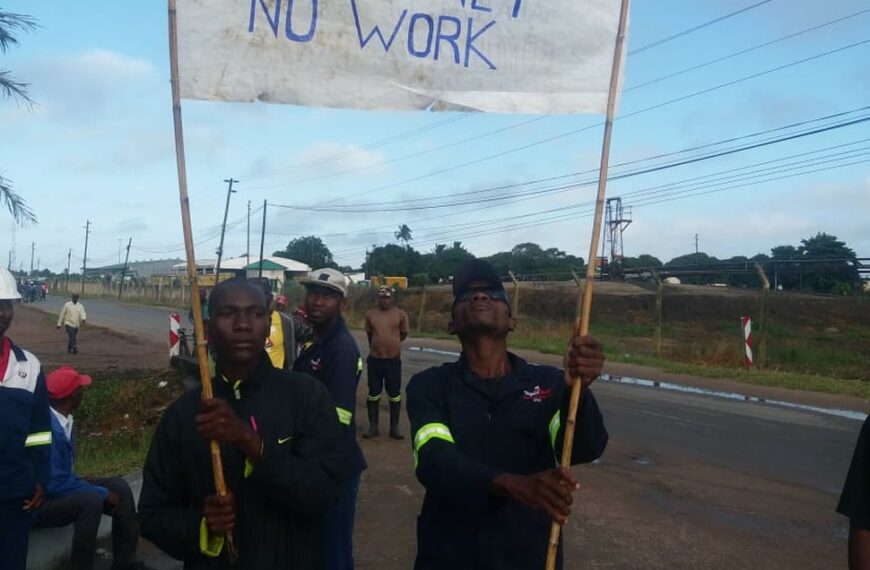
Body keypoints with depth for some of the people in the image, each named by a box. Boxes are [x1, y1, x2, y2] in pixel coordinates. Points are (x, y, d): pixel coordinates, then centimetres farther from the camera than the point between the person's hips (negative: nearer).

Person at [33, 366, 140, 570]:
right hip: (39, 502, -9)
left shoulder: (63, 420, 0)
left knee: (119, 486, 0)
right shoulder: (48, 428, -28)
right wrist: (103, 493, -19)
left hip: (55, 489, 9)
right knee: (92, 500, -32)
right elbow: (55, 485, -27)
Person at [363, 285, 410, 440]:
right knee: (373, 394, 8)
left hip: (393, 360, -2)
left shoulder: (401, 314, -5)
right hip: (374, 359, 2)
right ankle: (373, 427, 18)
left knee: (395, 395, 6)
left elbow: (404, 334, 8)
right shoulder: (370, 314, 1)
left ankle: (394, 428, 15)